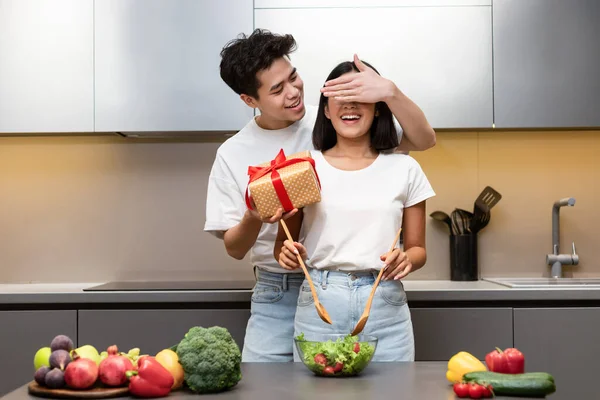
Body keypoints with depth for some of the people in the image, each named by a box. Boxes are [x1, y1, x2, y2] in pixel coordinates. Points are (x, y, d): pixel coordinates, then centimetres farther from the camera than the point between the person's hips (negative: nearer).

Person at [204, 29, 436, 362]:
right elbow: (235, 249, 2)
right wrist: (253, 219, -21)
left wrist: (390, 91, -23)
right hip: (275, 294, 1)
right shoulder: (232, 154, 0)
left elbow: (424, 140, -6)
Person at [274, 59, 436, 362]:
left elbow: (418, 248, 10)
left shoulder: (404, 169, 5)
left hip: (384, 306, 0)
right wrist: (288, 254, -12)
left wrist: (406, 259, -11)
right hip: (318, 302, 0)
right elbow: (282, 244, 10)